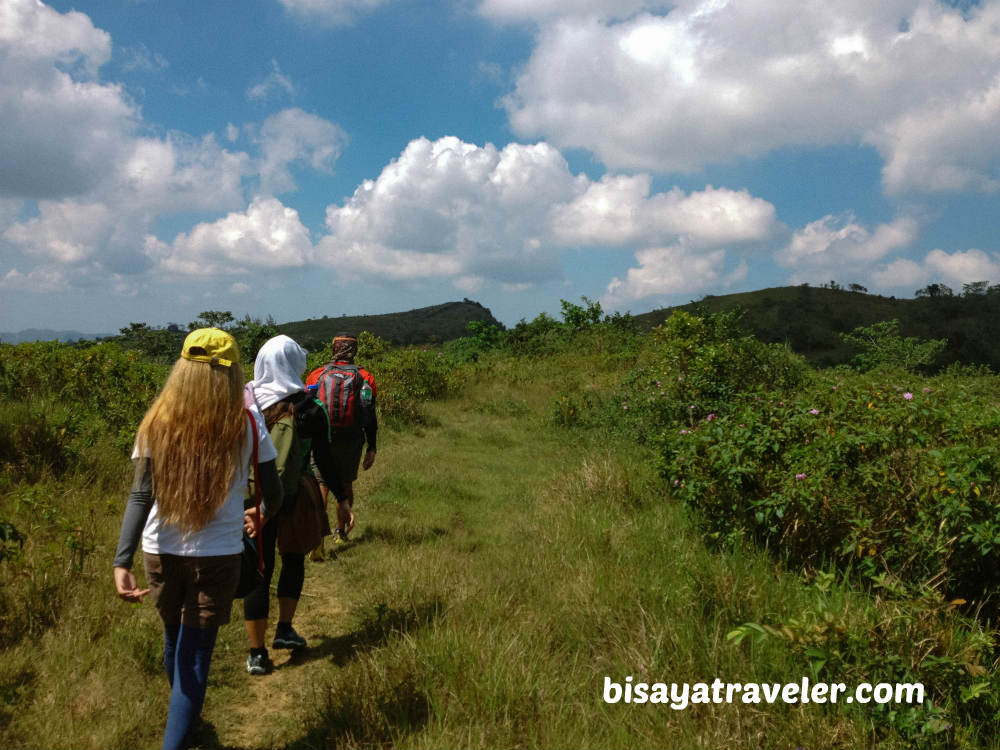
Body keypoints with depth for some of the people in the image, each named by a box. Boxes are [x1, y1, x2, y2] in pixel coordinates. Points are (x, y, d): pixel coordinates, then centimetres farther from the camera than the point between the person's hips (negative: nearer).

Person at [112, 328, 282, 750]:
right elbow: (272, 493, -2)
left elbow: (141, 497, -13)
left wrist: (122, 561, -16)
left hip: (161, 553, 3)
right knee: (195, 656, 6)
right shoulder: (247, 426, -10)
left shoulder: (157, 424, -7)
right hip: (218, 556, -3)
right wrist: (263, 516, 19)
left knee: (174, 640, 26)